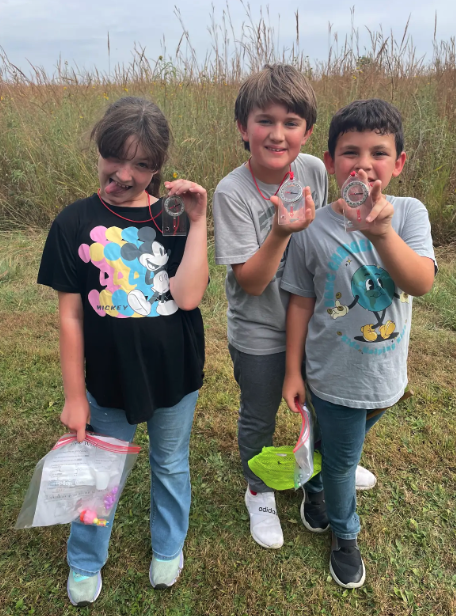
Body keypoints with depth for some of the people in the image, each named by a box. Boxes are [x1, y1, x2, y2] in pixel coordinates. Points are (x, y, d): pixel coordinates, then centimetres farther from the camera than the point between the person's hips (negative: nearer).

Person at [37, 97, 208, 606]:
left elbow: (187, 296, -21)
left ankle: (168, 548, 50)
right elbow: (70, 314, -7)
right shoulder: (75, 223, -9)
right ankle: (85, 561, 47)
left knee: (171, 466, 21)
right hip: (109, 378, 0)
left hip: (175, 375, 1)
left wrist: (198, 219, -20)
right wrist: (73, 395, -4)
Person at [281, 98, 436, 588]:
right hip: (335, 377, -2)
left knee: (343, 447, 27)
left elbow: (421, 282, -23)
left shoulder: (409, 213, -10)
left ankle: (316, 486, 60)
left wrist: (382, 231, -40)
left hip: (385, 375, 3)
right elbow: (301, 304, -8)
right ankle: (344, 533, 46)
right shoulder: (314, 229, -15)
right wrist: (293, 371, -3)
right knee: (341, 458, 17)